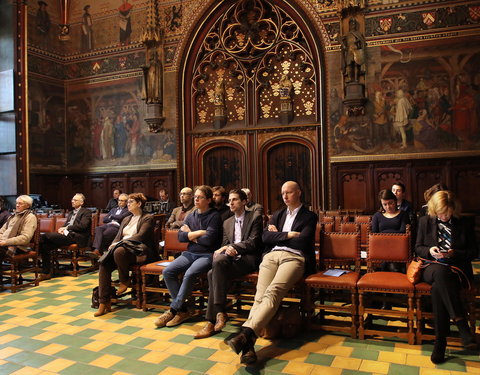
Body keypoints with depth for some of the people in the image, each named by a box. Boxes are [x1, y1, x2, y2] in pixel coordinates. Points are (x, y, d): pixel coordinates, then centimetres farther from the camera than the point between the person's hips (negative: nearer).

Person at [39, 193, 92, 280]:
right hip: (67, 234, 8)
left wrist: (67, 228, -8)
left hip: (77, 236, -8)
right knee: (45, 245, -17)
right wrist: (62, 229, 3)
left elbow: (82, 225, -8)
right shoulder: (70, 213, 34)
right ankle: (46, 273, -11)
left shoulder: (86, 212, 8)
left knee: (45, 236, -23)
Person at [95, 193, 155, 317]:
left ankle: (125, 281, -11)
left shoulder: (147, 218, 4)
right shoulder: (126, 219, 27)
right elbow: (118, 236, 21)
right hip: (122, 247, 6)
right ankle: (103, 303, -22)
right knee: (104, 263, -23)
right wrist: (113, 244, -3)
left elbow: (140, 236, -10)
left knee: (119, 251, -38)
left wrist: (120, 243, -17)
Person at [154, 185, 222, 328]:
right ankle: (182, 310, -8)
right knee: (167, 271, -16)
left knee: (189, 274, -32)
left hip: (207, 255, -6)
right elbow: (180, 236, 4)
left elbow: (208, 240, -15)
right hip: (190, 253, 6)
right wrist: (199, 233, -8)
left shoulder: (214, 216, -4)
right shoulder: (191, 215, 15)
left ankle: (173, 309, -14)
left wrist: (190, 235, -1)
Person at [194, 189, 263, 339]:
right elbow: (225, 244, 18)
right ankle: (212, 321, -24)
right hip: (231, 259, 6)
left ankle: (217, 315, -27)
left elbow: (253, 242, -5)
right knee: (213, 273, -27)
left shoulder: (255, 217, 6)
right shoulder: (227, 222, 25)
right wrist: (226, 250, -7)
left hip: (248, 259, -5)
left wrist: (233, 247, -17)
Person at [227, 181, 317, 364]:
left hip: (294, 258, -4)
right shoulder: (277, 215, 28)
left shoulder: (309, 216, 14)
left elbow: (302, 241, -4)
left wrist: (278, 235, 8)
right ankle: (248, 345, -36)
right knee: (260, 295, -22)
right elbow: (265, 237, 11)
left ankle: (246, 333, -44)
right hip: (272, 255, 4)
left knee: (272, 292, -31)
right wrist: (288, 235, 0)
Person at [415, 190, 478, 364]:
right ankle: (461, 323, -40)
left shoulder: (464, 225, 8)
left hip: (456, 270, 0)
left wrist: (454, 253, -9)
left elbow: (474, 252, 10)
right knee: (440, 272, -40)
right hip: (432, 268, 1)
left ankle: (440, 341, -30)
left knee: (438, 287, -37)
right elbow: (418, 247, 14)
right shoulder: (425, 221, 11)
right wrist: (429, 251, -9)